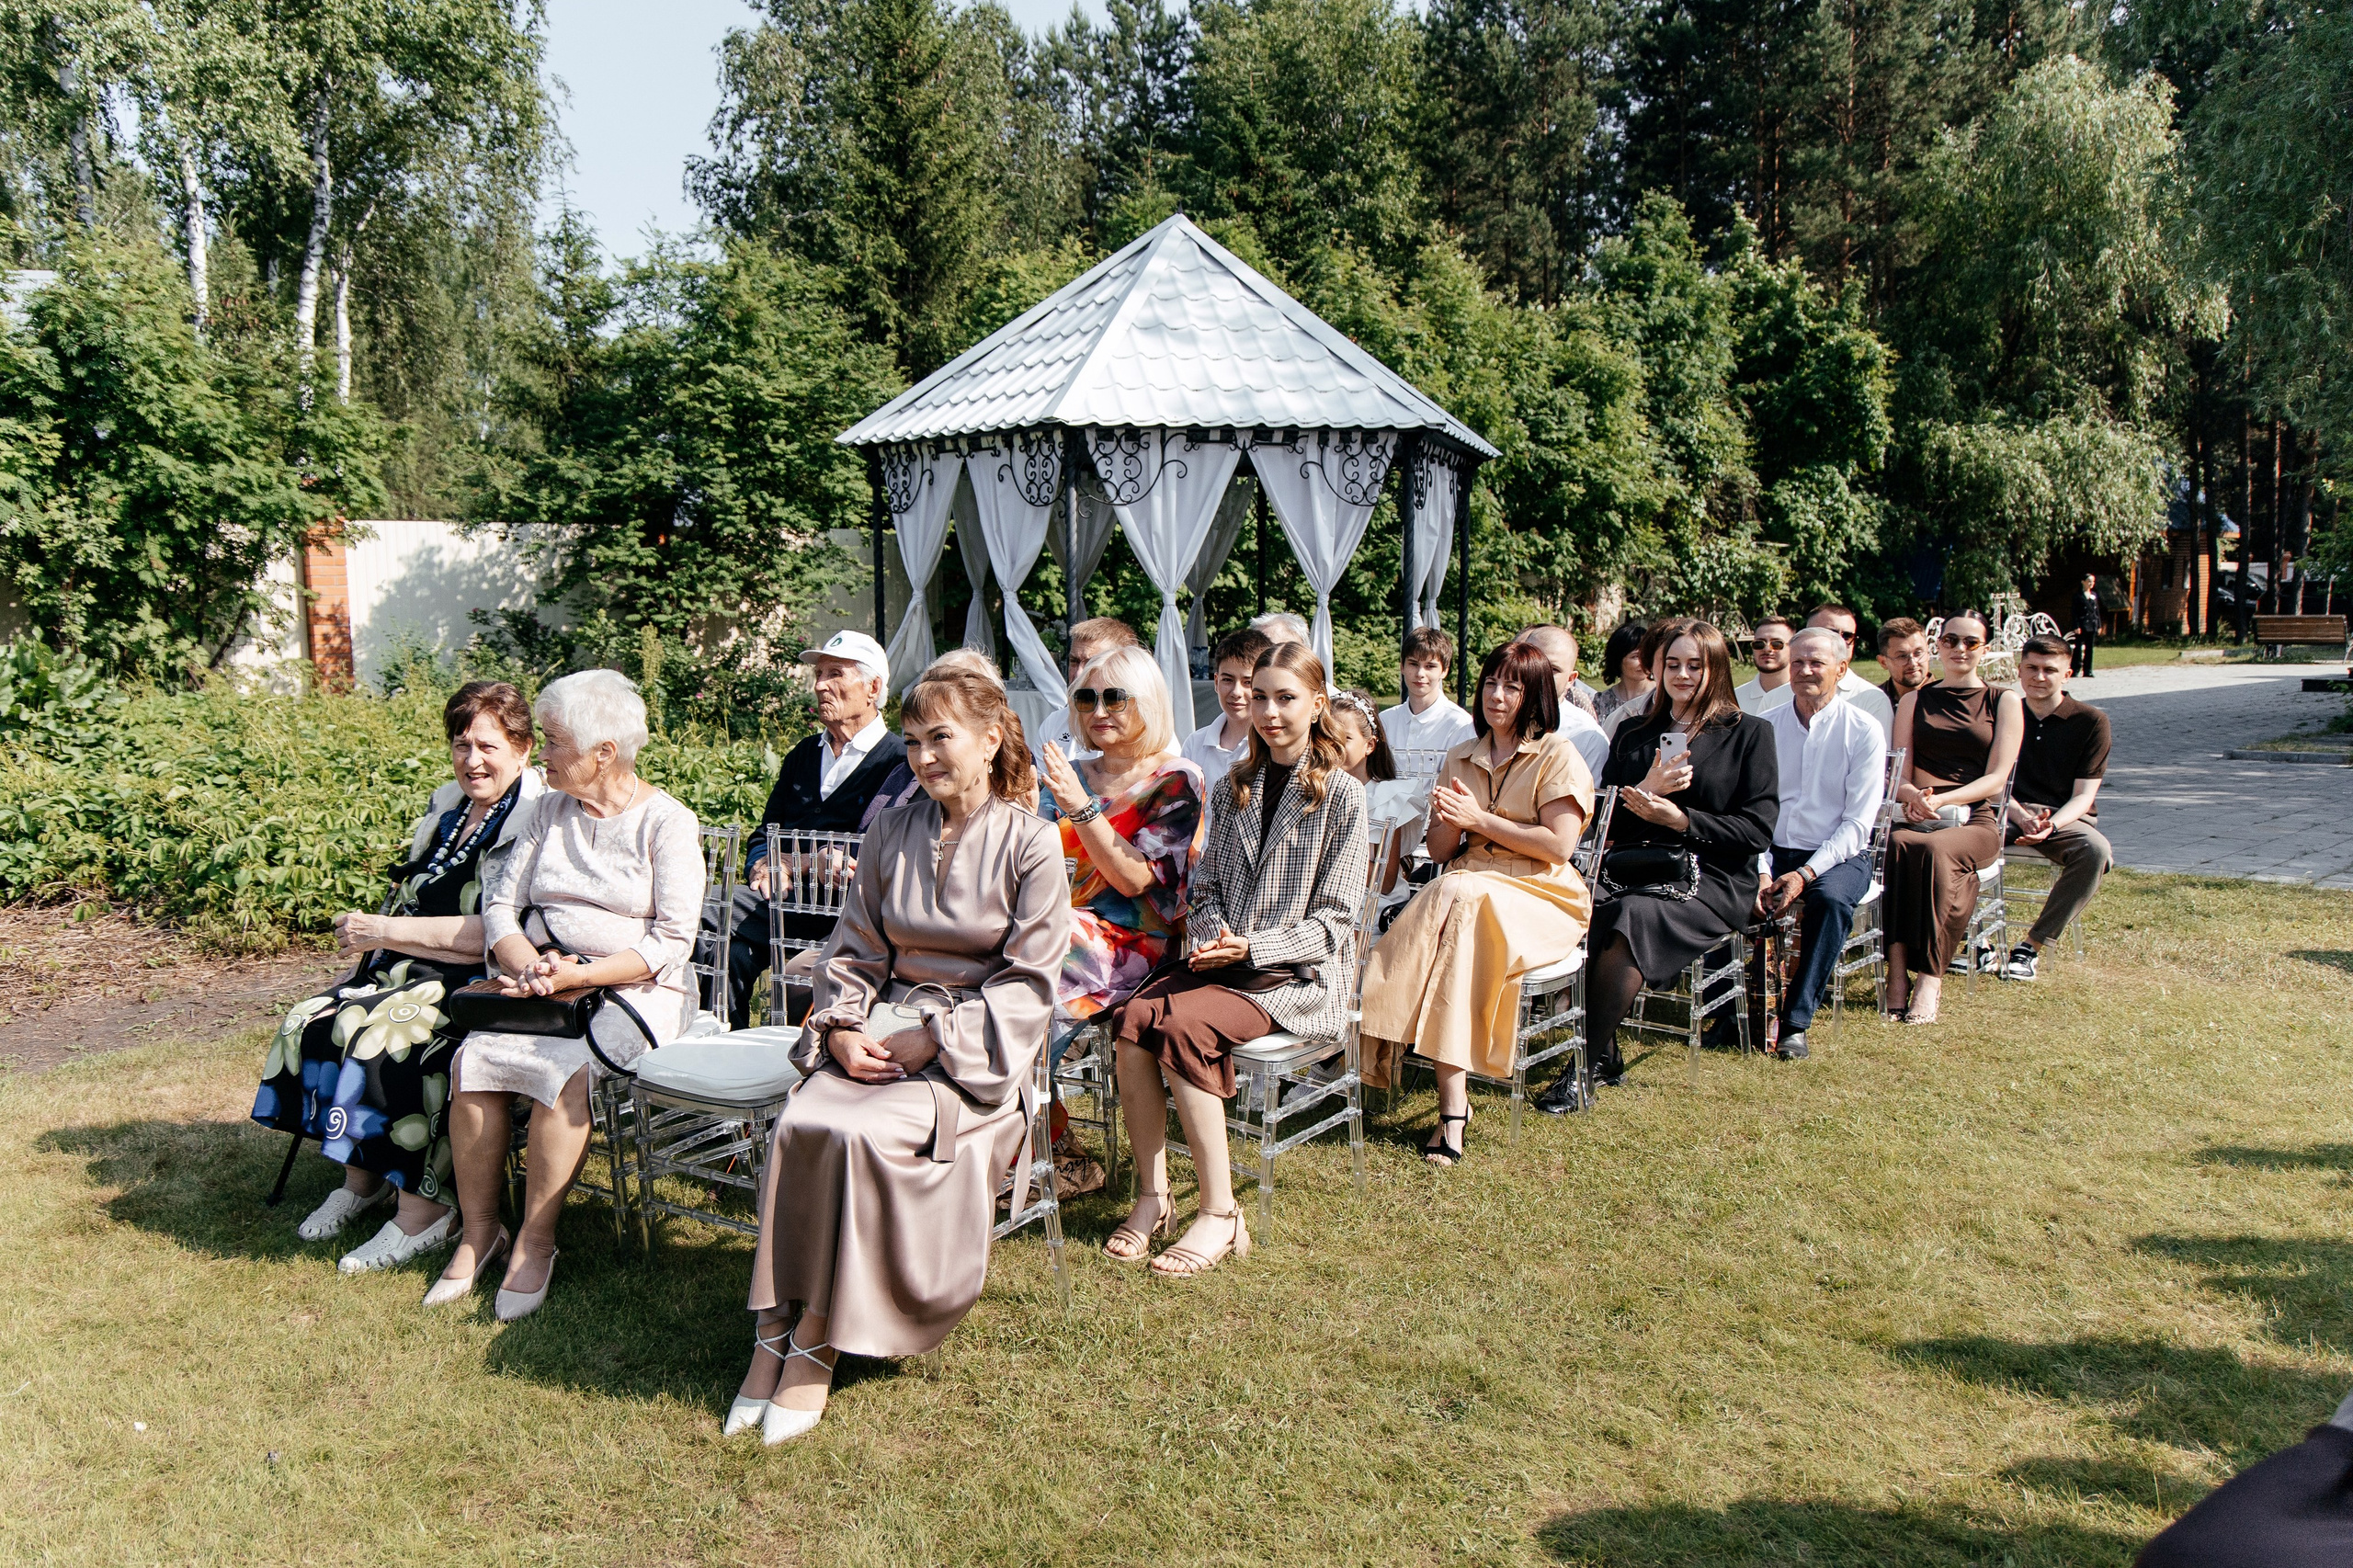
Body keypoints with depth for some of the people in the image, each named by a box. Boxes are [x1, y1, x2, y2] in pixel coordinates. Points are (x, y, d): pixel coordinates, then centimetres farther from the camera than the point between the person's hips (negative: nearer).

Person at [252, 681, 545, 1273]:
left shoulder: (535, 823, -14)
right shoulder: (447, 806, 14)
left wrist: (389, 931, -17)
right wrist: (368, 932, 3)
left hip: (485, 983, -9)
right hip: (416, 968, 9)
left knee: (384, 1039, -28)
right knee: (311, 1022, -7)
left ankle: (424, 1209, -16)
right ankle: (363, 1179, 6)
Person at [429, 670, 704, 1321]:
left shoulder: (667, 822, -4)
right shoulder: (552, 810, 15)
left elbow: (672, 941, -11)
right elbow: (500, 900, 10)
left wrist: (577, 974, -21)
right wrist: (528, 965, -11)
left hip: (635, 991, -5)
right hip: (542, 983, 5)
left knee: (563, 1068, -32)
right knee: (472, 1056, -22)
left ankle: (535, 1241, -16)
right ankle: (478, 1230, -7)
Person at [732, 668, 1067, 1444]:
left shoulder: (1031, 844, -2)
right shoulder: (893, 832, 13)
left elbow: (1029, 986, -6)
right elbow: (854, 949, 14)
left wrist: (933, 1036, -15)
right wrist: (842, 1028, -5)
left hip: (980, 1054, -4)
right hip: (883, 1035, 4)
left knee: (861, 1134, -30)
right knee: (797, 1127, -25)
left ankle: (817, 1342, -16)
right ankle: (773, 1329, -17)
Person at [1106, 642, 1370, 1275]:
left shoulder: (1341, 795, -1)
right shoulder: (1234, 788, 16)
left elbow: (1335, 918, -5)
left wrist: (1252, 949, -17)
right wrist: (1207, 938, -6)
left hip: (1299, 973, -5)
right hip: (1221, 961, 5)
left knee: (1184, 1025, -30)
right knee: (1135, 1015, -24)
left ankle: (1220, 1215, -22)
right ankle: (1151, 1193, -16)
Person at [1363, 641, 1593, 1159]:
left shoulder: (1557, 755, 2)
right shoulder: (1462, 757, 18)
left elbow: (1558, 846, -10)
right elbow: (1439, 851, 15)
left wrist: (1480, 820, -10)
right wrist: (1450, 822, -7)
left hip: (1539, 895, -4)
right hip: (1467, 886, 4)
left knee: (1459, 897, -34)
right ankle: (1454, 1102, -35)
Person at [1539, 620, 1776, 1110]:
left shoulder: (1750, 733, 9)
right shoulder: (1633, 734, 21)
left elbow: (1758, 827, -1)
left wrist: (1680, 819, -11)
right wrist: (1643, 791, -7)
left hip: (1711, 879, -4)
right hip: (1631, 868, 4)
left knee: (1632, 917, -35)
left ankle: (1590, 1059, -24)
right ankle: (1605, 1054, -20)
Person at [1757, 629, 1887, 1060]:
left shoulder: (1864, 730, -2)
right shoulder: (1765, 728, 7)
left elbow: (1858, 822, -8)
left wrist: (1806, 873, -21)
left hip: (1840, 855, -2)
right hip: (1772, 851, 2)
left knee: (1829, 898, -36)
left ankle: (1795, 1021, -26)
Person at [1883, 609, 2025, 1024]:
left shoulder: (2005, 702, 12)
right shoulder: (1916, 701, 19)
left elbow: (1996, 778, 1)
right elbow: (1899, 775, 10)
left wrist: (1943, 799, -16)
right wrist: (1915, 796, -14)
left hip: (1975, 821, -2)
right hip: (1918, 818, 2)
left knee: (1936, 850, -37)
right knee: (1896, 845, -35)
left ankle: (1930, 977, -35)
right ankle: (1897, 971, -38)